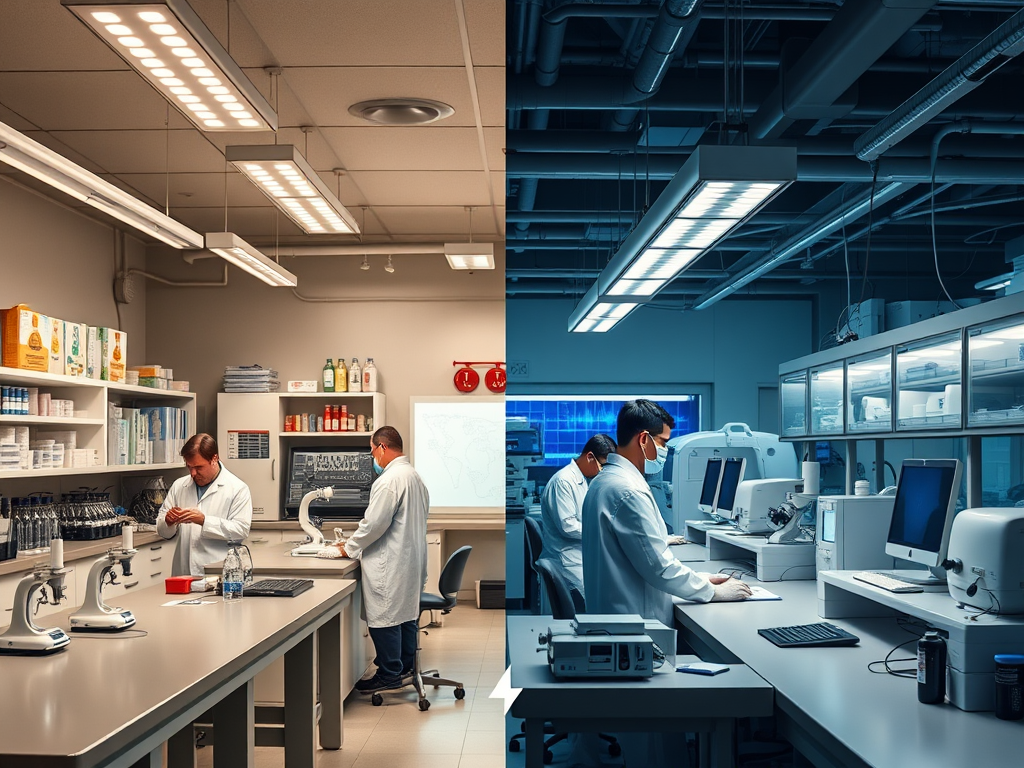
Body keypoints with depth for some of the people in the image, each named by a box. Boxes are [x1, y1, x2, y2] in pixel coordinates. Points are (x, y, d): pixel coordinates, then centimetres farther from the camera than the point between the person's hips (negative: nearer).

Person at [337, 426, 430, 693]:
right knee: (405, 612, 17)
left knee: (384, 618, 0)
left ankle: (389, 674, 7)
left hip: (391, 563, -10)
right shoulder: (415, 476, 12)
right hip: (412, 558, 10)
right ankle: (405, 665, 27)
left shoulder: (389, 480, -20)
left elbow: (374, 523, -21)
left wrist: (350, 548, -6)